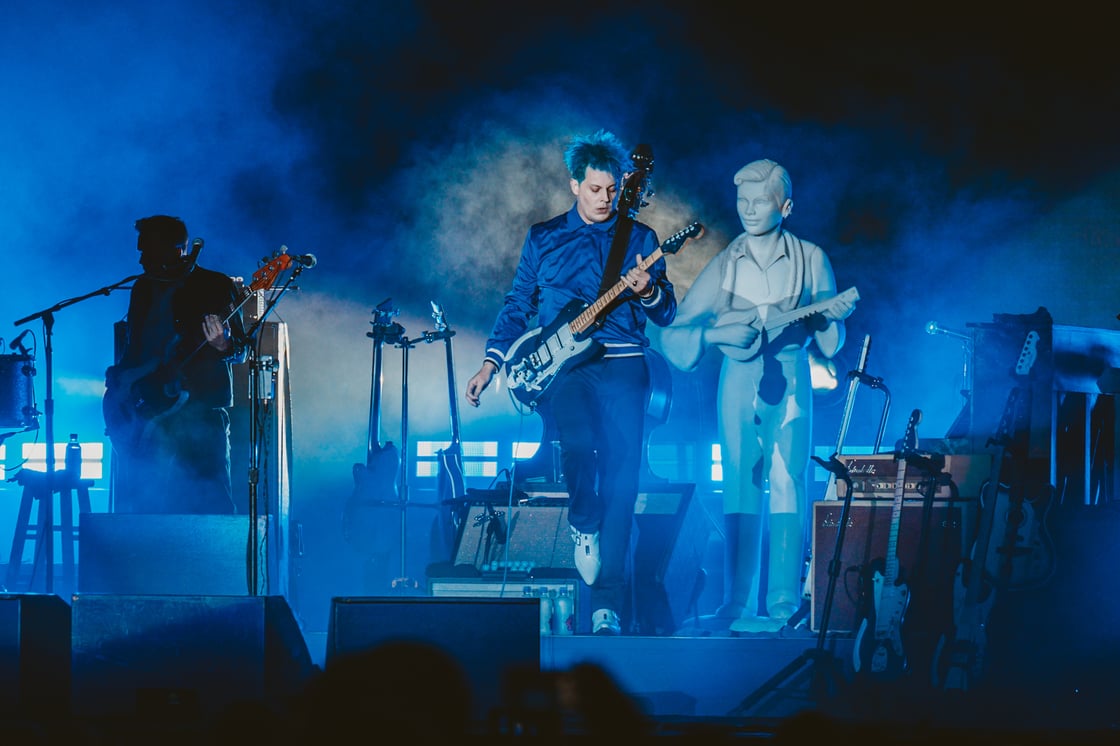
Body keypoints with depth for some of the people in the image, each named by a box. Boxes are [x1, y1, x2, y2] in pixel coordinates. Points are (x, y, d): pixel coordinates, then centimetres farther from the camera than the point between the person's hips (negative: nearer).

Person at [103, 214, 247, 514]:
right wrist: (118, 383, 5)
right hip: (149, 410, 5)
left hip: (201, 408, -5)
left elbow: (240, 351, -1)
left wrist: (222, 345, -24)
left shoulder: (215, 286, 1)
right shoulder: (143, 288, 18)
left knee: (210, 499, -12)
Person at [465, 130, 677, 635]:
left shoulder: (639, 238, 12)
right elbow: (517, 305, 14)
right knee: (579, 438, -27)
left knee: (622, 470, -11)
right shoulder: (544, 238, 13)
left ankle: (606, 603, -10)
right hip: (560, 364, 0)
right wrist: (491, 362, 4)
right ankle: (584, 524, 7)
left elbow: (667, 313, 10)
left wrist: (648, 291, -12)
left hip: (621, 364, 0)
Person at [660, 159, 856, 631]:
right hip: (738, 383, 1)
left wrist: (833, 319, -15)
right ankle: (738, 606, 0)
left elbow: (828, 345, 6)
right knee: (740, 492, -3)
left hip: (790, 383, -1)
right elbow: (676, 336, -2)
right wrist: (717, 334, -20)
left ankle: (783, 605, -4)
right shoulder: (725, 264, 1)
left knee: (788, 492, -6)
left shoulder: (810, 260, 1)